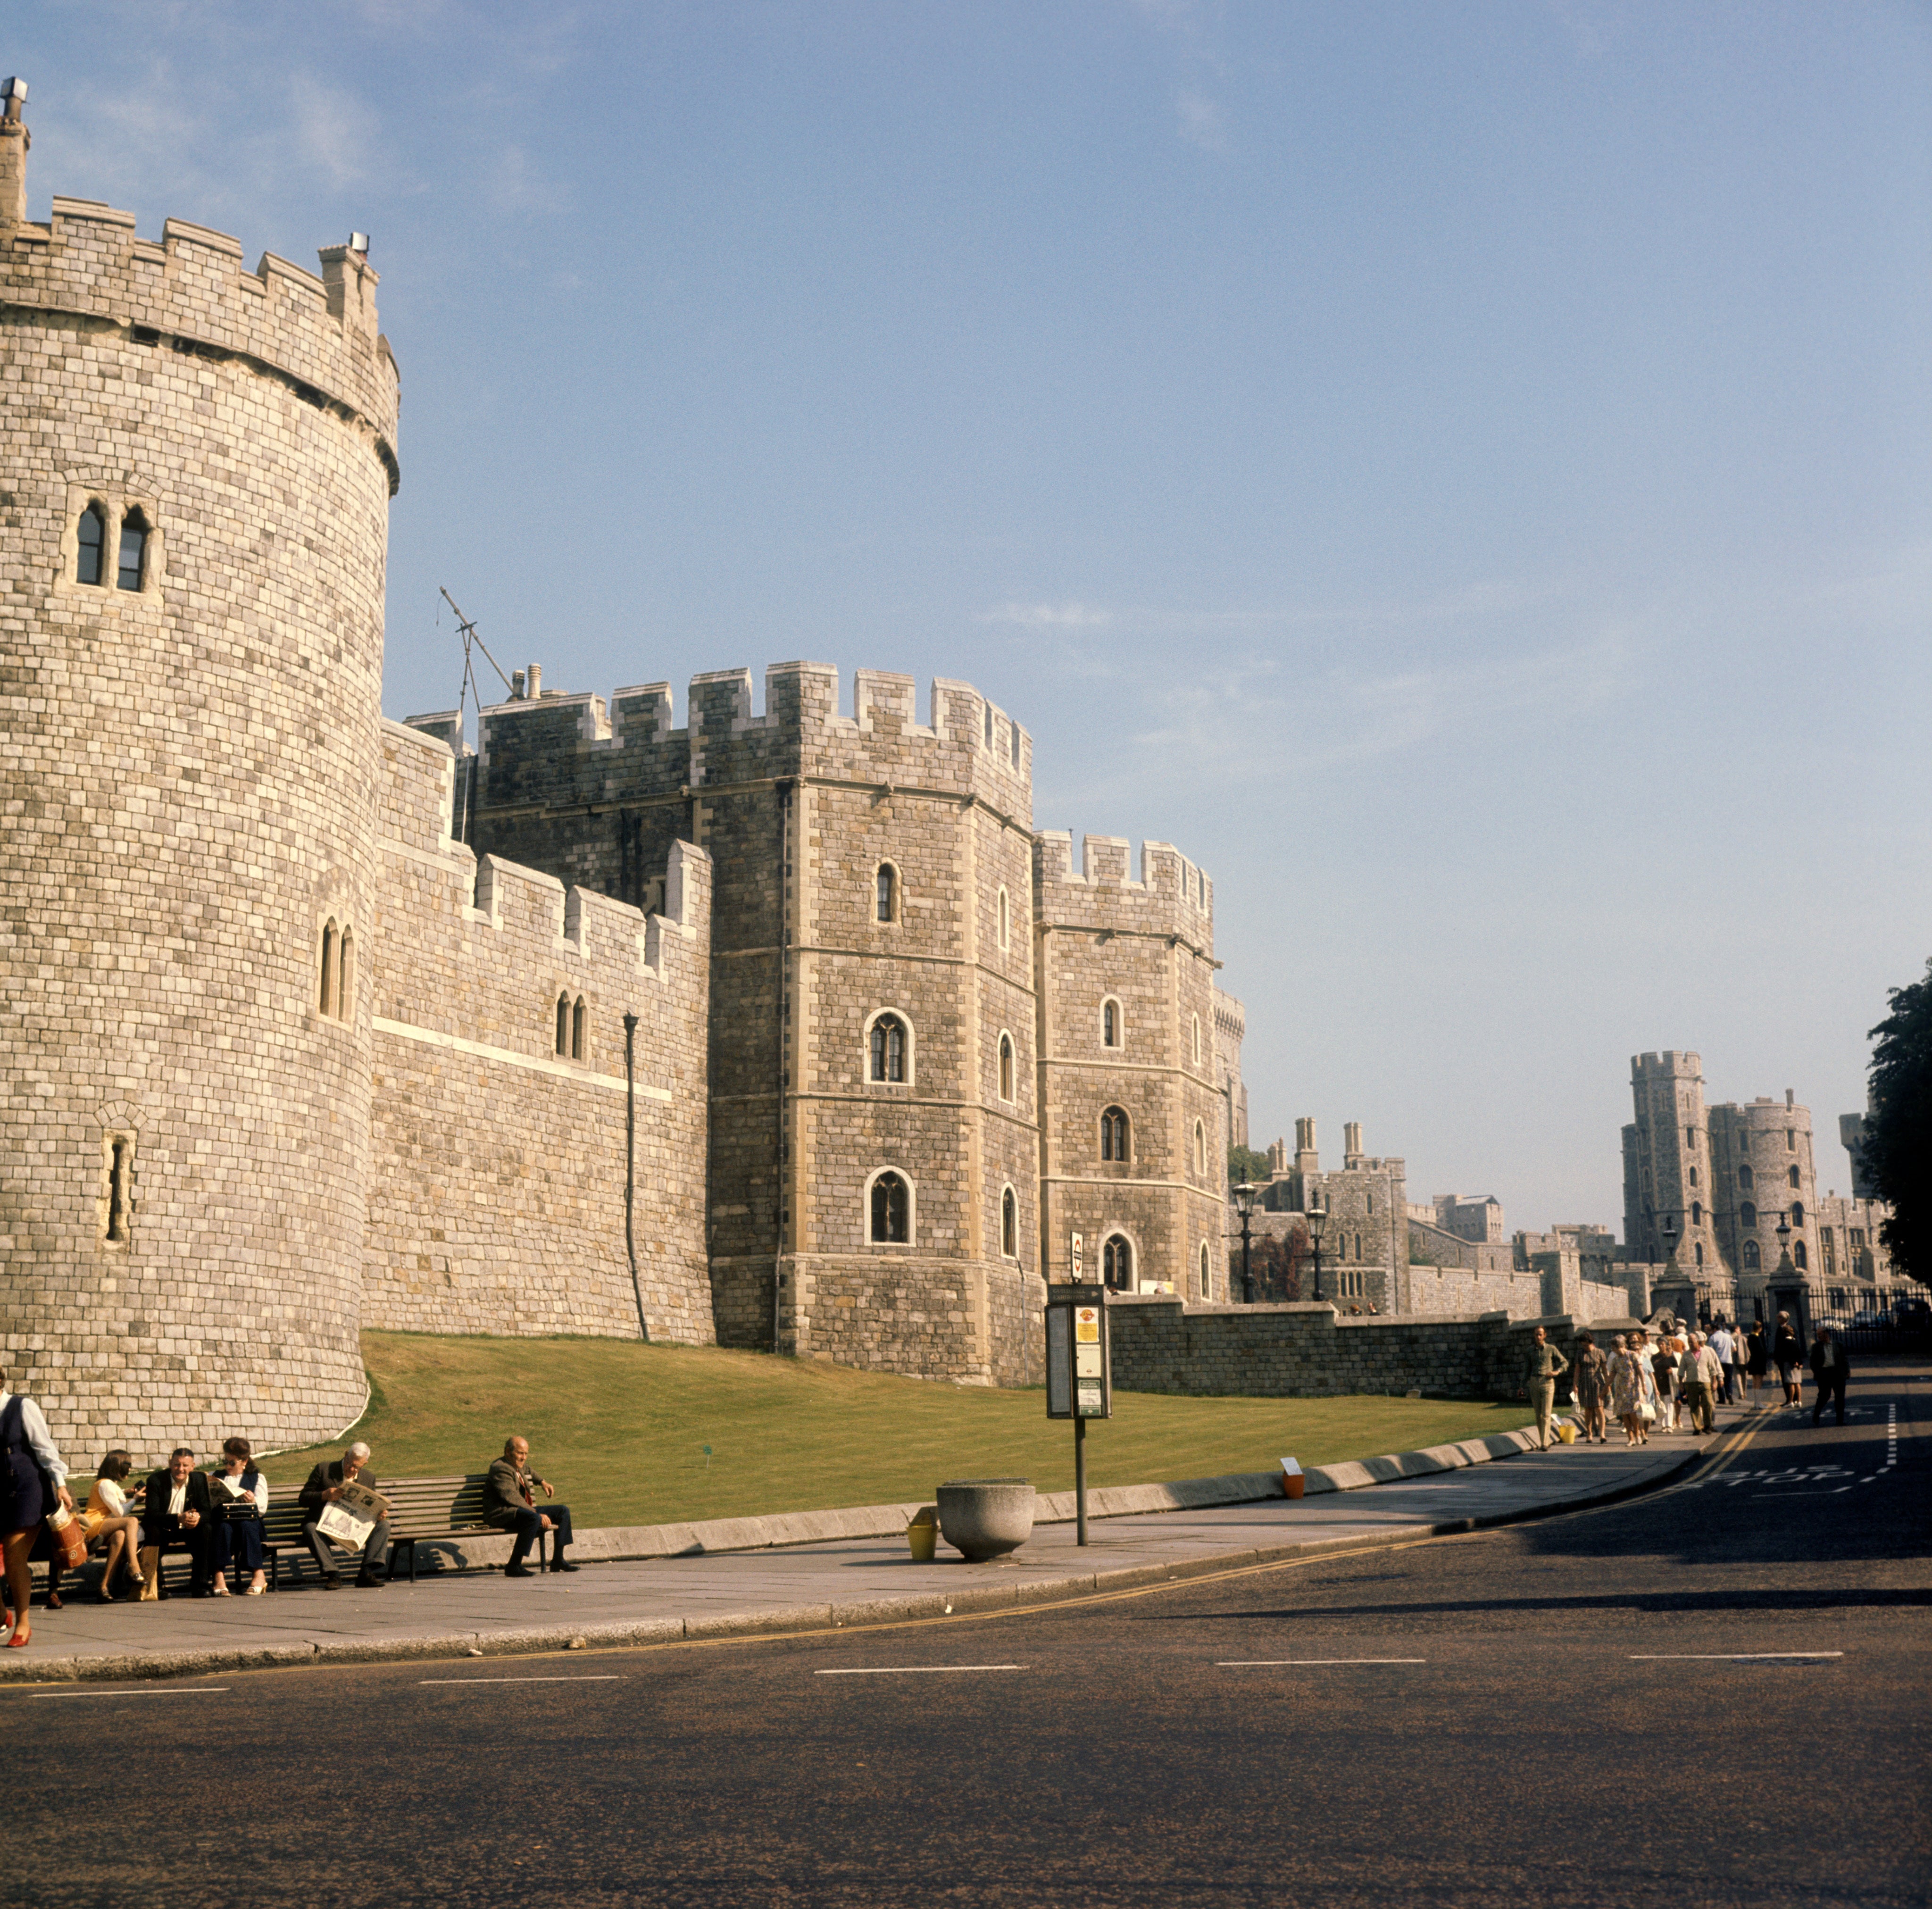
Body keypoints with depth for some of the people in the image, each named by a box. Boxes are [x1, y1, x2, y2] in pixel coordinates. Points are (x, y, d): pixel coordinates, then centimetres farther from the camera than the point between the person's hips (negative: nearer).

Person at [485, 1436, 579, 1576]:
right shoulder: (500, 1468, -17)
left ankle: (557, 1560, 5)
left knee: (563, 1511, 6)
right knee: (534, 1519, -39)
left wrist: (542, 1482, 31)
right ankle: (514, 1566, -33)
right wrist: (538, 1514, -30)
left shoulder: (518, 1466, 16)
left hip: (524, 1510, 11)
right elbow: (511, 1497, -27)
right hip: (502, 1513, -10)